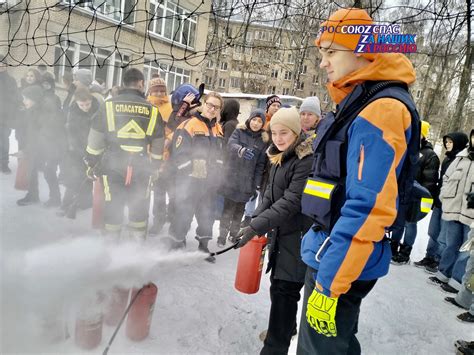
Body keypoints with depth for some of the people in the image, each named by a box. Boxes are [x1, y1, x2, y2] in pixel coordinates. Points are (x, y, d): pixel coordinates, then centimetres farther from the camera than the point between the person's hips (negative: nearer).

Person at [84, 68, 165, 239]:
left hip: (112, 167, 0)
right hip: (141, 169, 0)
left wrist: (91, 163, 14)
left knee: (112, 208, 11)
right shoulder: (152, 110, 0)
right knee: (139, 209, 14)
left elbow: (95, 140, 2)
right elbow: (158, 145, 8)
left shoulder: (109, 105, -1)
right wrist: (155, 167, 20)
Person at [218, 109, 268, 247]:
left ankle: (234, 234, 25)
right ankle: (222, 235, 13)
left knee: (239, 210, 10)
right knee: (227, 208, 2)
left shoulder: (263, 140, 2)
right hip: (231, 177, -1)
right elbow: (231, 145, -19)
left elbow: (260, 164, 2)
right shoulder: (239, 131, 1)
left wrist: (257, 185, -4)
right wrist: (241, 150, -41)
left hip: (247, 181, 1)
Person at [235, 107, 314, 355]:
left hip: (299, 234, -8)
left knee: (284, 290, -5)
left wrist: (257, 226, -27)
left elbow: (292, 201, -25)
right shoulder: (279, 156, 7)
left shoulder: (308, 160, -20)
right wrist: (257, 219, -3)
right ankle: (285, 326, 42)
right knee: (278, 283, 19)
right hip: (281, 230, 8)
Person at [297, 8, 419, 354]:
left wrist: (329, 283, -22)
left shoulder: (381, 110, -20)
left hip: (342, 264, -9)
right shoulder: (360, 102, 12)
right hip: (332, 253, 9)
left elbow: (368, 208, -27)